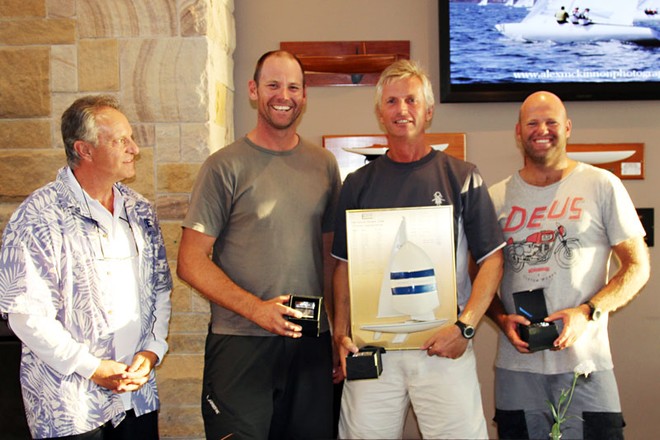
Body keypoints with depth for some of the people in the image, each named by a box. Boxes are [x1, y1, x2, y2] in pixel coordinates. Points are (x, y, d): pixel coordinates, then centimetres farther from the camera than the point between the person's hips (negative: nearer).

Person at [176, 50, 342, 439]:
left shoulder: (324, 165, 9)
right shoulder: (226, 166, -4)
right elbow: (191, 262, -7)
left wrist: (339, 331, 7)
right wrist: (255, 309, -17)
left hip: (312, 344, 4)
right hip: (241, 344, -4)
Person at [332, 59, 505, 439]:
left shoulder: (462, 177, 3)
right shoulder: (359, 183, 10)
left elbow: (492, 260, 1)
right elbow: (345, 265, 11)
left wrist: (465, 326, -11)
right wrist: (342, 333, 0)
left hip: (444, 346, -1)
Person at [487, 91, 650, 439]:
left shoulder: (602, 186, 1)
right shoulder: (496, 197, 8)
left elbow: (637, 266, 1)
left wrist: (588, 312, -13)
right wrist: (502, 318, -6)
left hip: (585, 365, -2)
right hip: (515, 367, 2)